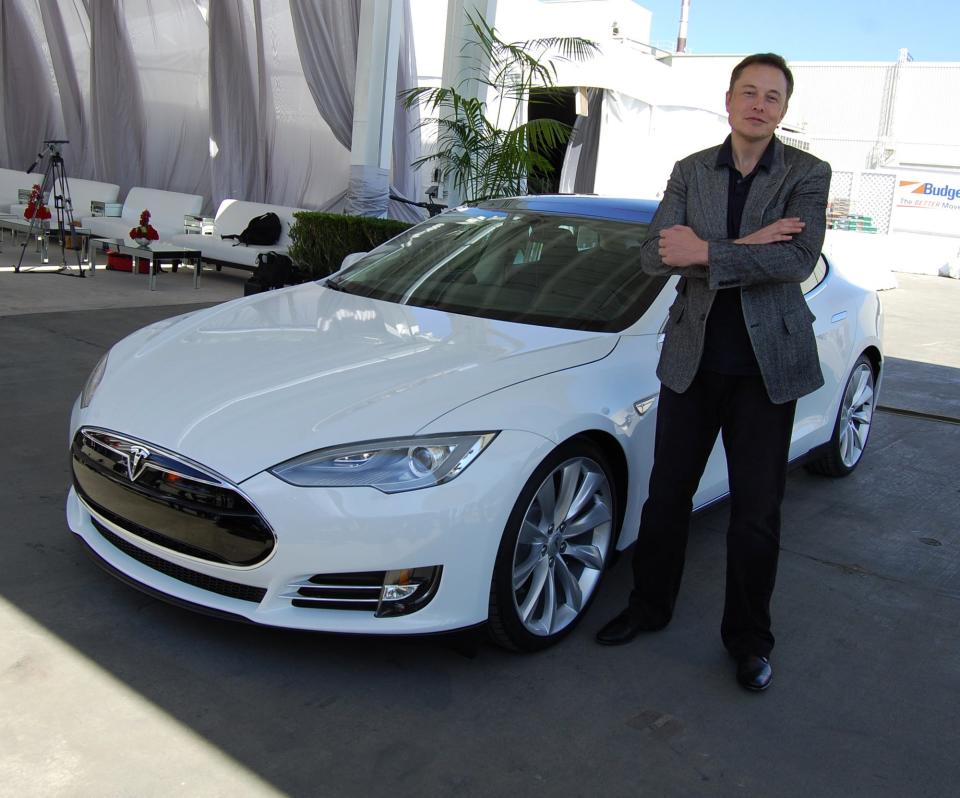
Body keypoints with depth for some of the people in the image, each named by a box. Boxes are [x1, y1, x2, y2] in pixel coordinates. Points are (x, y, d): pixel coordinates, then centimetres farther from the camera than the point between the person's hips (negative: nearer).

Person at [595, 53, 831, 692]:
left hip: (766, 365, -2)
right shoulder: (690, 171, 5)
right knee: (667, 495, 11)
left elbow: (800, 260, -18)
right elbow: (655, 256, -7)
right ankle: (650, 608, 31)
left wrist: (705, 251, -19)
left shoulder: (808, 174, -2)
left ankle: (749, 638, 25)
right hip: (692, 360, 3)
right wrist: (745, 247, -18)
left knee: (757, 513, 7)